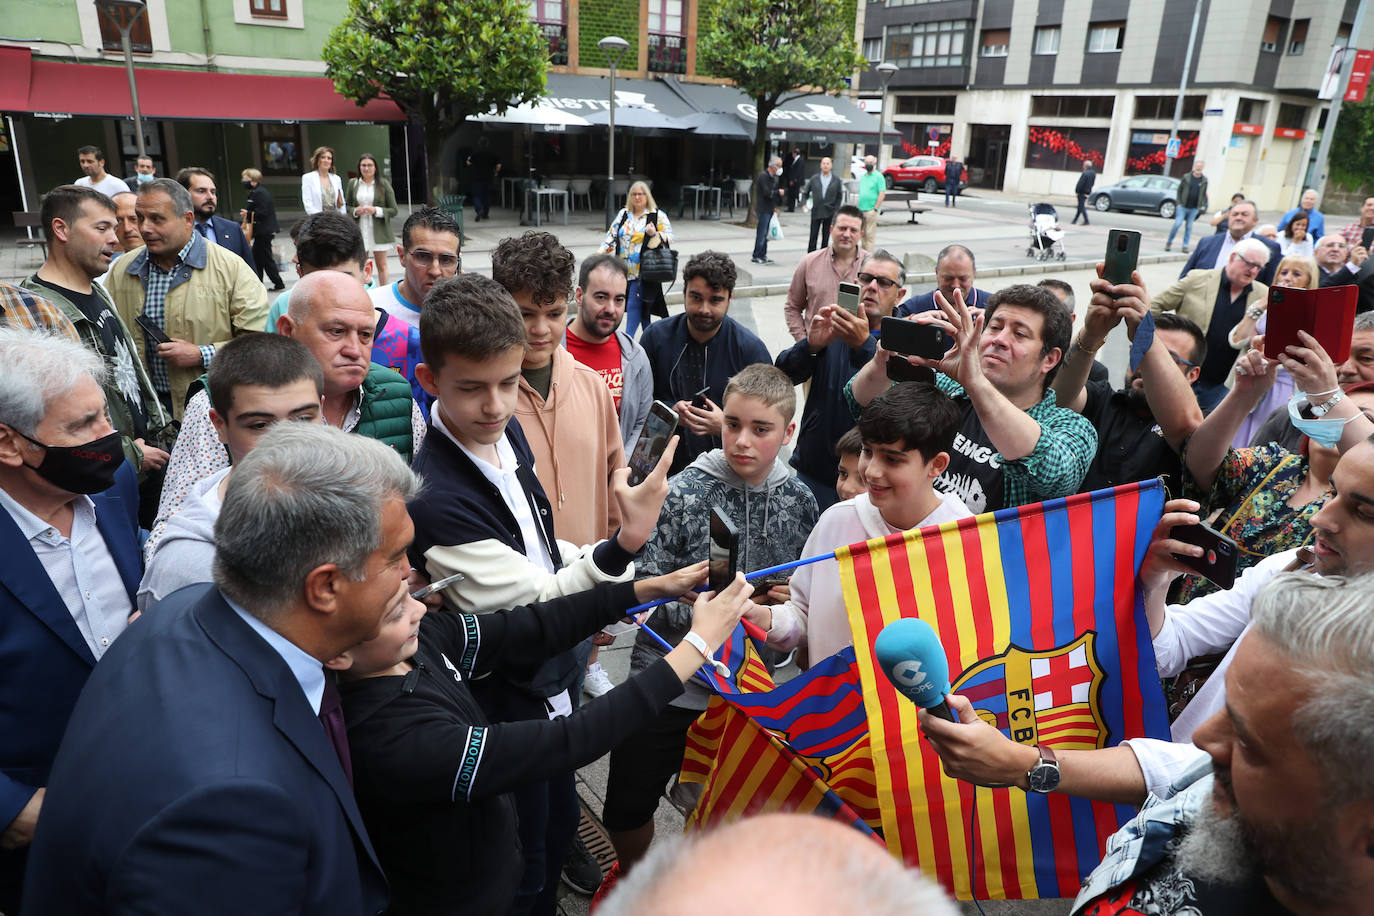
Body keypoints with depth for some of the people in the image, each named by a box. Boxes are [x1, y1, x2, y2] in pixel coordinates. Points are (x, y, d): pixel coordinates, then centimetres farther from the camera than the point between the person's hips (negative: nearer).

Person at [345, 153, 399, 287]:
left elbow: (394, 210, -1)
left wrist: (377, 210, -15)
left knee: (382, 266, 4)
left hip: (379, 231, -2)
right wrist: (355, 211, -7)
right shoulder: (352, 183, 6)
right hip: (359, 231, 2)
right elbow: (346, 206, 14)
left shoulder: (383, 184, -1)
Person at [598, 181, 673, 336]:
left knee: (634, 306, -11)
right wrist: (599, 254, 3)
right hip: (624, 270, 5)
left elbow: (669, 237, -2)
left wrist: (654, 234, -21)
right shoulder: (623, 214, 14)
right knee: (644, 307, 12)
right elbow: (611, 236, 14)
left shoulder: (658, 215, 1)